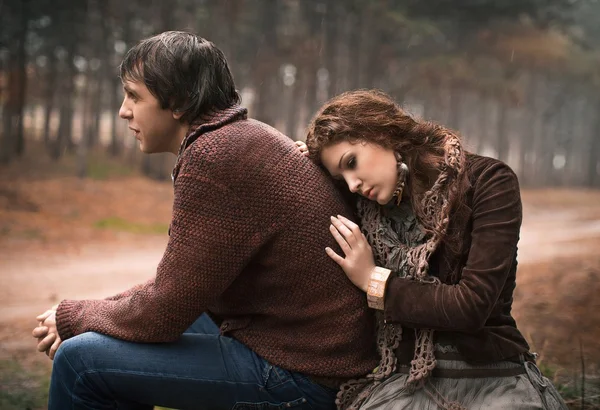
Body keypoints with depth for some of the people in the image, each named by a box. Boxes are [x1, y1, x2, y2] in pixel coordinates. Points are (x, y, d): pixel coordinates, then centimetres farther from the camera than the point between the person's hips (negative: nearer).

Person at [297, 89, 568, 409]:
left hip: (490, 375, -2)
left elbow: (473, 304, -11)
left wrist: (374, 281, -4)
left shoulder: (486, 180, -4)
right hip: (403, 377, 2)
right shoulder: (365, 208, 9)